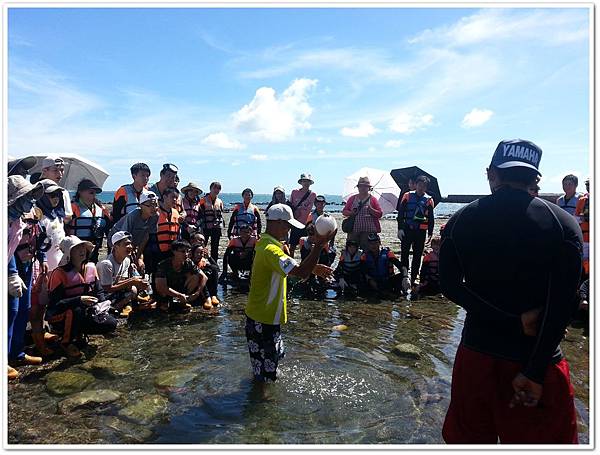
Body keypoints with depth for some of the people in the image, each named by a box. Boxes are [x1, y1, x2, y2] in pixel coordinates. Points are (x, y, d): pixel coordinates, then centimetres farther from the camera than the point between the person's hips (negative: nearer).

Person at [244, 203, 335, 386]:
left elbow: (292, 267, 20)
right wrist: (319, 245, -33)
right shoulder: (270, 250, -27)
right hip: (263, 320, -11)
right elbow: (301, 272, -36)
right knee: (265, 374, 6)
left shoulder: (265, 244, 7)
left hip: (263, 316, 11)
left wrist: (312, 268, 10)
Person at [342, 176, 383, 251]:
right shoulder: (352, 198, 15)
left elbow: (380, 214, 5)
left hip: (368, 230, -2)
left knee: (366, 250, -6)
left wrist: (371, 210, -13)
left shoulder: (373, 199, 8)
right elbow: (344, 211, 16)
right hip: (353, 230, 2)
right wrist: (351, 213, -5)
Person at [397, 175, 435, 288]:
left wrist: (430, 233, 4)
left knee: (417, 256, 6)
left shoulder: (429, 200, 5)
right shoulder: (407, 196, 3)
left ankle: (413, 279, 16)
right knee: (404, 254, -1)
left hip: (421, 232, 1)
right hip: (407, 229, -1)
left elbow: (431, 219, 9)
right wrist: (400, 228, -6)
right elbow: (400, 213, 2)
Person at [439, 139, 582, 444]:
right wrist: (535, 372, -13)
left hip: (476, 351, 2)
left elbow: (450, 286, -7)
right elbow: (562, 304, -15)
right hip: (536, 357, -2)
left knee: (467, 437, 19)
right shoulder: (563, 224, -9)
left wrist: (515, 321, -9)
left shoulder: (461, 221, -3)